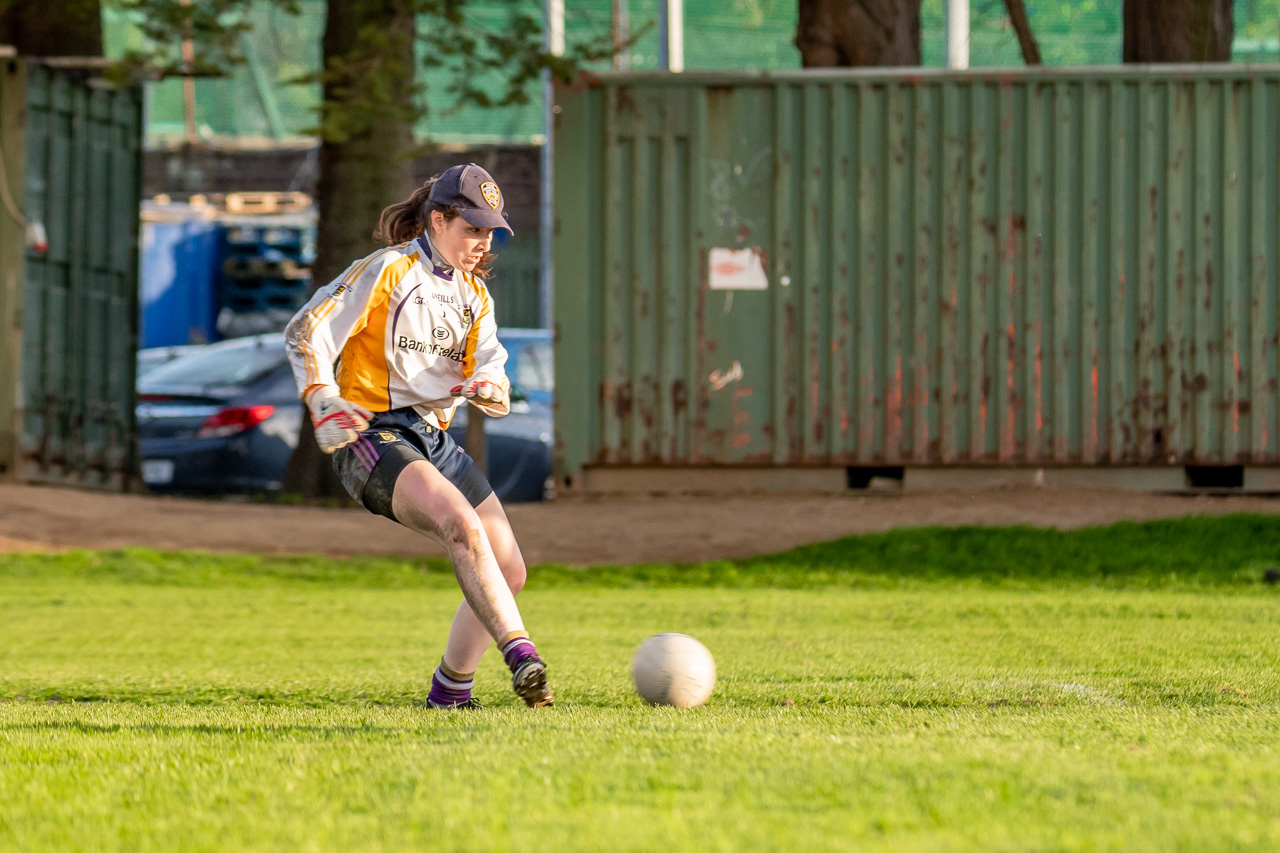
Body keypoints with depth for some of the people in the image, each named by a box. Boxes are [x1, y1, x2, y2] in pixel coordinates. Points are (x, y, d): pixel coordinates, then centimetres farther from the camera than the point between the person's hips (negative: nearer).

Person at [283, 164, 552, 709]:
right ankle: (522, 658, -43)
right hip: (371, 437, -8)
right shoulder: (387, 272, -6)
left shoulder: (474, 296, 15)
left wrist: (488, 389, -17)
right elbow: (305, 333, -7)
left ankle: (450, 691, 19)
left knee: (509, 571, 2)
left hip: (433, 439, 8)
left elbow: (492, 374, 7)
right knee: (462, 524, -33)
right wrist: (324, 404, -19)